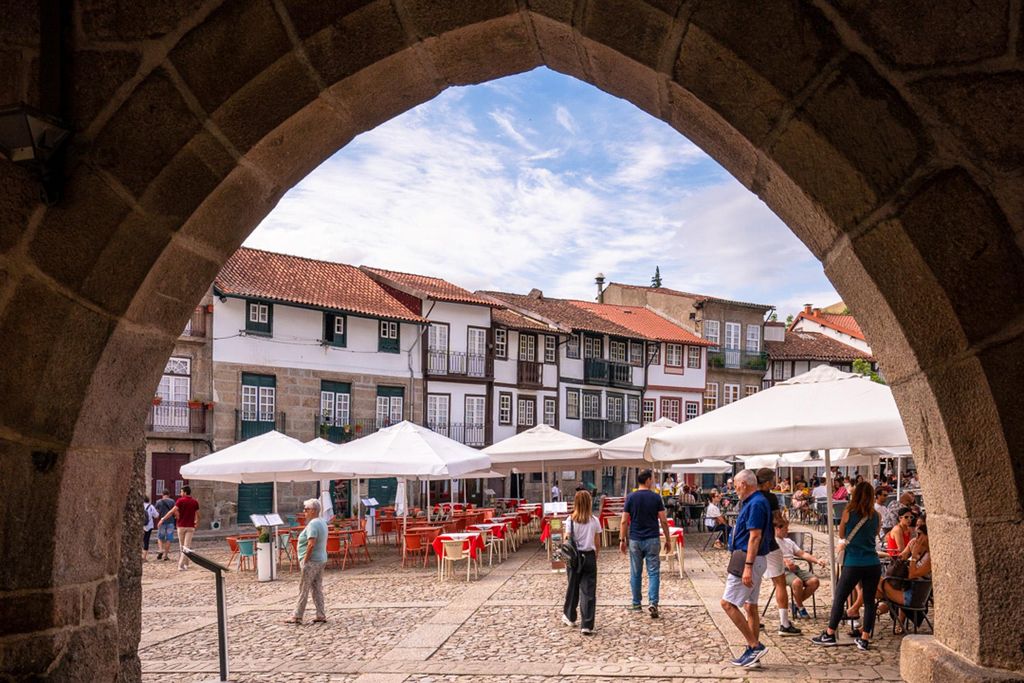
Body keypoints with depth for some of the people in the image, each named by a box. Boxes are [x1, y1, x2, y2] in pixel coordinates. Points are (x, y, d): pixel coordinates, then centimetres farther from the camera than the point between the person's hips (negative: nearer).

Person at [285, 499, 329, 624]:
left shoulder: (313, 524, -17)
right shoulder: (322, 523, 13)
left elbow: (311, 544, -26)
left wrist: (305, 560, -19)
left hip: (311, 561, -9)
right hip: (321, 560, 9)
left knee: (303, 590, -1)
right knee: (318, 589, 11)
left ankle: (297, 616, 5)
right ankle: (321, 615, 12)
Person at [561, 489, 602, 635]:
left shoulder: (570, 520, -7)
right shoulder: (594, 520, -3)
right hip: (589, 556, 0)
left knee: (573, 587, 18)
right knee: (588, 591, 1)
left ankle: (569, 617, 36)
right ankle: (587, 625, -3)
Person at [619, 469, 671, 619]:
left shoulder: (630, 498, -2)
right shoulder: (656, 497, -4)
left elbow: (624, 521, -4)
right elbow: (663, 521, -4)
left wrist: (622, 540, 4)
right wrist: (667, 540, 6)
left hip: (635, 540, 1)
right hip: (652, 540, -1)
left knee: (635, 573, 12)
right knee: (653, 573, 1)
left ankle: (636, 604, 20)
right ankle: (653, 603, -14)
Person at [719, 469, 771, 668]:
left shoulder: (755, 504, -17)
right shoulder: (752, 502, 15)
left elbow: (755, 537, -23)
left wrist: (748, 566, -27)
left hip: (749, 560, -10)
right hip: (753, 561, 10)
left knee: (728, 603, -9)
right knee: (750, 606, 12)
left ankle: (754, 646, -7)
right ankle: (752, 652, 16)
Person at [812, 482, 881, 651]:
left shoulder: (848, 513, -3)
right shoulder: (875, 516, 5)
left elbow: (841, 535, 10)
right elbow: (875, 534, 17)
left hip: (853, 563, -3)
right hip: (873, 564, 3)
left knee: (839, 597, 7)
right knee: (869, 600, 10)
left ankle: (829, 635, 12)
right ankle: (865, 639, 12)